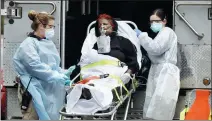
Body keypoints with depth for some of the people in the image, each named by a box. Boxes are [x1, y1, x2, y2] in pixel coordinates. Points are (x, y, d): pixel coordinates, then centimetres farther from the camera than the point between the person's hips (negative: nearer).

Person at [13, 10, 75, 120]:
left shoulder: (48, 43, 17)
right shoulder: (29, 44, -8)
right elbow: (35, 66, -20)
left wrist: (64, 73, 1)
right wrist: (56, 76, -22)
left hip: (49, 89, 8)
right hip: (34, 90, -8)